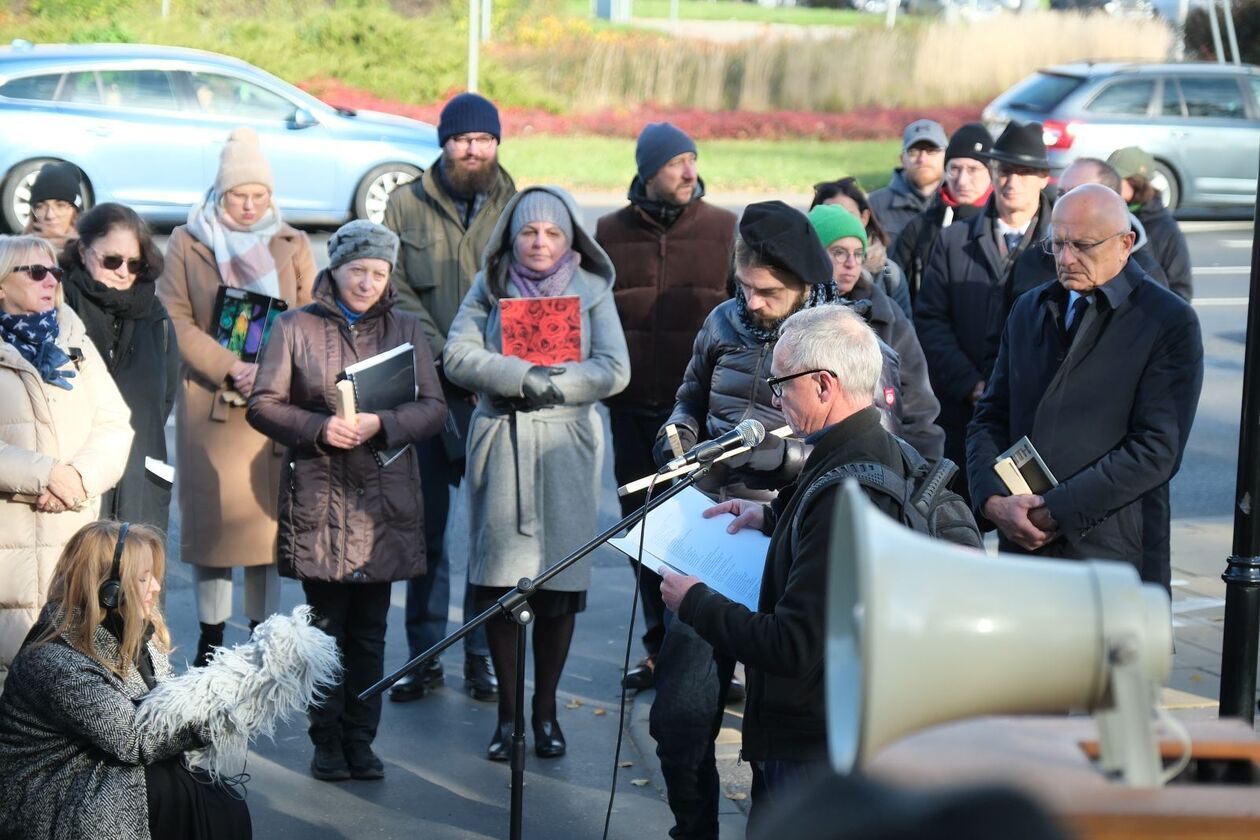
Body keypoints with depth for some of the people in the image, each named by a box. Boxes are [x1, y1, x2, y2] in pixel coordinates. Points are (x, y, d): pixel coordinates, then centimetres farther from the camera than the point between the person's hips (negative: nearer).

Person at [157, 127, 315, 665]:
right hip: (208, 400, -1)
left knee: (267, 515, 0)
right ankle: (211, 637, 11)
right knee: (210, 515, 0)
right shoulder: (187, 242, 5)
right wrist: (231, 367, -13)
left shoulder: (292, 245, 10)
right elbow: (176, 321, -2)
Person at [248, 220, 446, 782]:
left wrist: (381, 424, -15)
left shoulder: (406, 329, 10)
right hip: (318, 499, -1)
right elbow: (263, 404, 0)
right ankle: (328, 742, 12)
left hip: (385, 503, 2)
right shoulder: (296, 326, 4)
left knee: (370, 631, 6)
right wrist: (319, 428, -16)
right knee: (326, 627, 3)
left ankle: (360, 741, 15)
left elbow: (433, 409, 4)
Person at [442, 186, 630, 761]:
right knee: (500, 580, -2)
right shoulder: (490, 287, 9)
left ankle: (545, 709, 13)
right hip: (499, 443, 0)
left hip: (567, 444, 0)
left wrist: (546, 387, -12)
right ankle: (508, 710, 10)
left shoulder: (592, 290, 7)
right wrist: (525, 377, -15)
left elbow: (613, 370, -4)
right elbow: (458, 356, -5)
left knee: (560, 582, -1)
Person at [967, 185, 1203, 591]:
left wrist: (1056, 510, -15)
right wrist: (994, 500, -6)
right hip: (1020, 544, 5)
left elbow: (1156, 450, -12)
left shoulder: (1170, 322, -4)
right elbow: (991, 418, 13)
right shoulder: (1029, 310, 15)